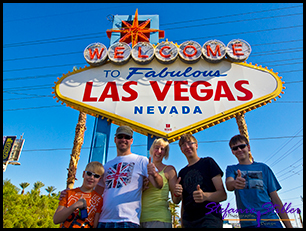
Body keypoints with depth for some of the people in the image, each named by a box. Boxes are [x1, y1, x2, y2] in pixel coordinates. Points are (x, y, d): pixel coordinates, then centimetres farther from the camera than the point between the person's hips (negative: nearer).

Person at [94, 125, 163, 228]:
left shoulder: (141, 160, 1)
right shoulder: (107, 165, 14)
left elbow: (159, 185, -8)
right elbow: (97, 193, 20)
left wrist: (154, 174, -29)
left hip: (128, 220, -4)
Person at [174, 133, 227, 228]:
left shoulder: (208, 162, 1)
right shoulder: (182, 172, 15)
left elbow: (223, 195, -5)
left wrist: (205, 196, -23)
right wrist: (177, 194, -4)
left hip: (209, 218, -4)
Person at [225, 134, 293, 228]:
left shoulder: (263, 167, 10)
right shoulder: (231, 169, 8)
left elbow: (275, 198, 9)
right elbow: (228, 184, -14)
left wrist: (289, 225, 3)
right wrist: (235, 183, -38)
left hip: (270, 220, 1)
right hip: (248, 223, -1)